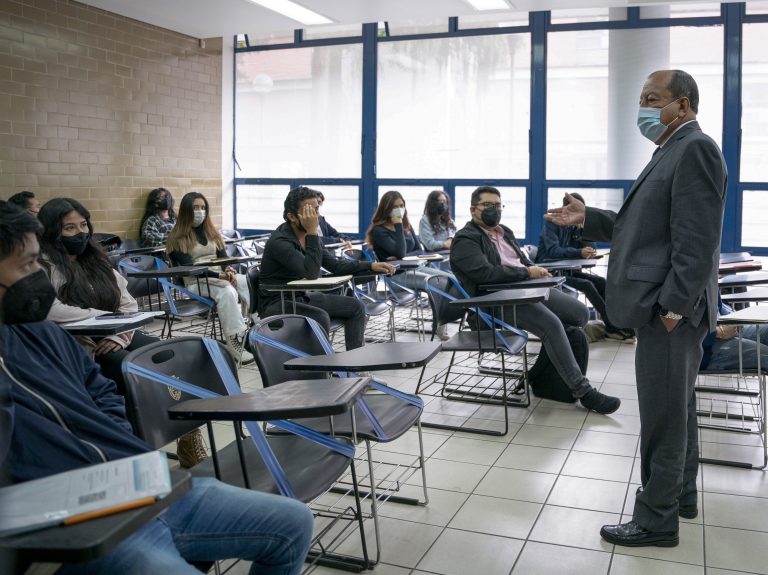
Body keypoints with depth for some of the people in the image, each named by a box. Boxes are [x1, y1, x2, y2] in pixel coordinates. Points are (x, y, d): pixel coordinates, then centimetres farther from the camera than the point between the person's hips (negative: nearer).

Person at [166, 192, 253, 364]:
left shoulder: (211, 232, 22)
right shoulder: (178, 238, 2)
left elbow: (223, 257, 15)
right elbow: (188, 267, -8)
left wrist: (229, 270, -10)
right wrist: (219, 276, -20)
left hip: (222, 277, 5)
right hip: (196, 283, -5)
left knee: (249, 282, -27)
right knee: (227, 292, -38)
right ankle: (236, 341, -39)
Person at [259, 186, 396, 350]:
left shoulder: (307, 236, 4)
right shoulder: (279, 241, -22)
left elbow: (336, 265, 8)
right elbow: (312, 273, -31)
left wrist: (370, 266, -4)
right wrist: (312, 232, -31)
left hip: (302, 297, 9)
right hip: (276, 304, -9)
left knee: (356, 307, 2)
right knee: (320, 317, -35)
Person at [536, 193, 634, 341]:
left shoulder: (577, 225, 11)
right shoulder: (552, 223, -10)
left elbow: (591, 248, 5)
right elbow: (553, 250, -25)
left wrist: (582, 227, -10)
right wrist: (579, 253, -38)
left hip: (567, 270, 7)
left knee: (601, 282, -12)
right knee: (587, 285, -24)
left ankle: (612, 326, -14)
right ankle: (612, 326, -17)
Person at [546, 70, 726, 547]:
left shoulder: (694, 149, -14)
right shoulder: (674, 151, 18)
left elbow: (697, 240, -22)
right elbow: (645, 228, 17)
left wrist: (673, 306, -23)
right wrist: (587, 219, 10)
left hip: (670, 310, -10)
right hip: (663, 307, 10)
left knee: (662, 417, -1)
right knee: (677, 409, 19)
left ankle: (657, 520, 10)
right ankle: (681, 495, 34)